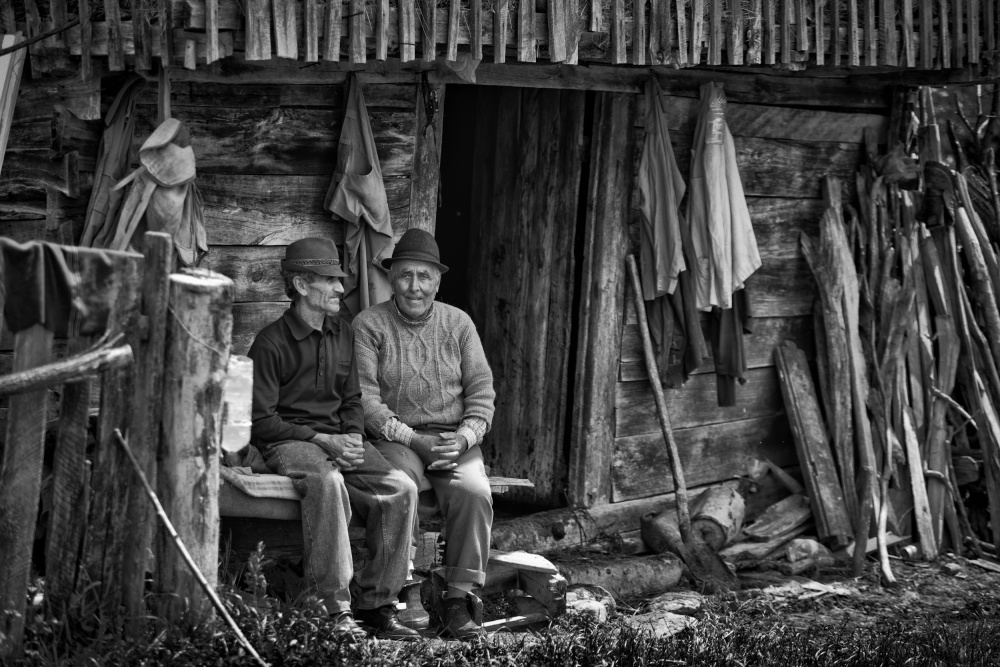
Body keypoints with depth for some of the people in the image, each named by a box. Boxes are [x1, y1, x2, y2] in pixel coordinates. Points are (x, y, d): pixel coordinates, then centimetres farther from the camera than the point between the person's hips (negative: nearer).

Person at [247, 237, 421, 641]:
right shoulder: (271, 343, -7)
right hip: (288, 443, -6)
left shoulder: (342, 335, 14)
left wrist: (353, 438, -1)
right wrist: (321, 440, -16)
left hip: (338, 438, 6)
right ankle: (335, 609, -36)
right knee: (328, 481, -39)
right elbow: (261, 422, -9)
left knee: (401, 489, -19)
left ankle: (377, 605, -14)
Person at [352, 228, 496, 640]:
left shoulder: (458, 324, 12)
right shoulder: (369, 325, 2)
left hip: (455, 439, 2)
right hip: (395, 437, -2)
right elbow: (365, 397, -7)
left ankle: (458, 599, -22)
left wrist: (463, 438, -11)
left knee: (474, 491, -28)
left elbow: (481, 390, 8)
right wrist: (414, 439, -17)